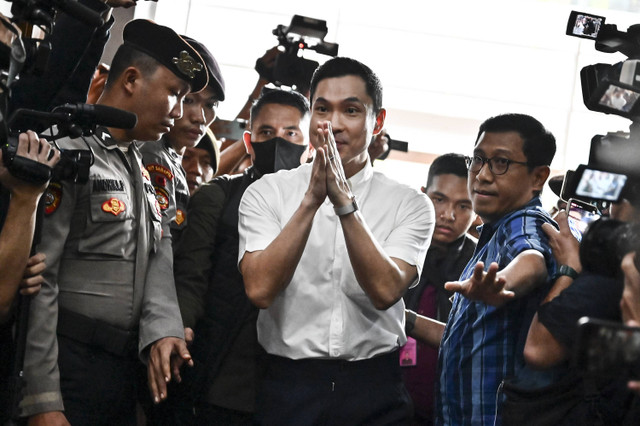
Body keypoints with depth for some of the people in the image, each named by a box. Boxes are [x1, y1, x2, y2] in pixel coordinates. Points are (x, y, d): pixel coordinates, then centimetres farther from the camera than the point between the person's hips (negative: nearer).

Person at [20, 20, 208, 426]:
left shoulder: (139, 167, 17)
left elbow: (158, 256, 8)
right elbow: (39, 281, -16)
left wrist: (162, 330, -13)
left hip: (124, 363, 8)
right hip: (69, 365, -8)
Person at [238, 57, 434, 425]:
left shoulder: (410, 206, 2)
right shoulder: (267, 193, 2)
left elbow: (385, 291, -14)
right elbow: (260, 289, -12)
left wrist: (345, 202, -20)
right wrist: (311, 200, -18)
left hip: (376, 394, 0)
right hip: (289, 388, 0)